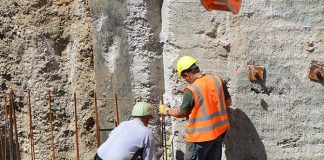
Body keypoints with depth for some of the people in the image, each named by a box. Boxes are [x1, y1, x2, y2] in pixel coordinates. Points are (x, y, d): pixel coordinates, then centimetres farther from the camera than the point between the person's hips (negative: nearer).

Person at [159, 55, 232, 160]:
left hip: (200, 135, -6)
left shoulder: (191, 90, -20)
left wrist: (166, 111, 10)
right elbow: (228, 102, 9)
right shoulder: (217, 81, -4)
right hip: (219, 131, 6)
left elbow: (182, 112, -7)